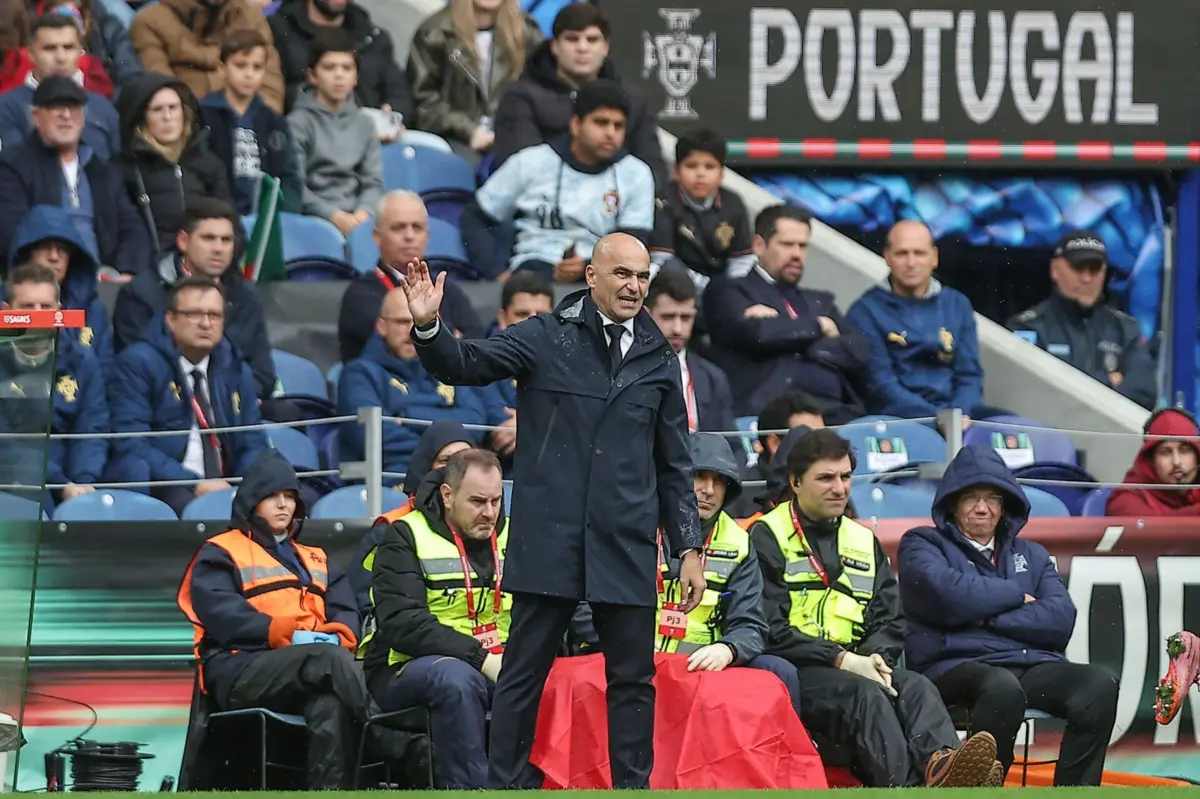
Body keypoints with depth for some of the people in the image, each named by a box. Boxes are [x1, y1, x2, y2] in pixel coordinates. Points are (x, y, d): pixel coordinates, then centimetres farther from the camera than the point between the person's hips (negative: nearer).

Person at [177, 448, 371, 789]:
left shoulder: (317, 560, 33)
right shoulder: (220, 554, 15)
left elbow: (346, 613, 17)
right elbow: (223, 615, -3)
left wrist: (336, 637, -10)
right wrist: (287, 634, -16)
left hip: (312, 675, 4)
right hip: (241, 671, -4)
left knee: (330, 706, -37)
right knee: (331, 659, -36)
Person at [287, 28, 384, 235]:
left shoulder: (364, 124, 17)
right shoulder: (299, 123, 4)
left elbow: (373, 181, 10)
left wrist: (363, 213, -10)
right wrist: (336, 216, -15)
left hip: (358, 219, 3)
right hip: (314, 218, -3)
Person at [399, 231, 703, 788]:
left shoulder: (658, 361, 11)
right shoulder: (546, 339, 2)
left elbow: (674, 466, 15)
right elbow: (465, 364, -6)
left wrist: (688, 547, 10)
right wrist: (428, 327, -27)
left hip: (626, 551, 3)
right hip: (550, 543, -3)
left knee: (633, 679, 5)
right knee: (523, 675, 1)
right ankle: (505, 787, 5)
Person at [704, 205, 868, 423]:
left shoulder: (819, 301, 27)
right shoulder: (728, 292, 12)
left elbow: (858, 354, 10)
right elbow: (758, 334, -8)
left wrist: (779, 328, 1)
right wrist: (819, 326, 8)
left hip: (836, 415, 4)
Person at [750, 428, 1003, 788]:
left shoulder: (864, 542, 23)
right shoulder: (767, 538, 3)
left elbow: (890, 623, 17)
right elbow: (770, 631, -8)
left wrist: (876, 658, -8)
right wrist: (841, 660, -16)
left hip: (856, 665, 6)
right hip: (794, 670, -6)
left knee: (916, 687, -27)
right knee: (865, 694, -36)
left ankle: (939, 766, -61)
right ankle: (907, 785, -64)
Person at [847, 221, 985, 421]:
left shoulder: (958, 306, 14)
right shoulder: (866, 311, 1)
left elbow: (969, 374, 10)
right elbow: (880, 382, -7)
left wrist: (960, 416, -11)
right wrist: (935, 419, -18)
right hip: (895, 422, -4)